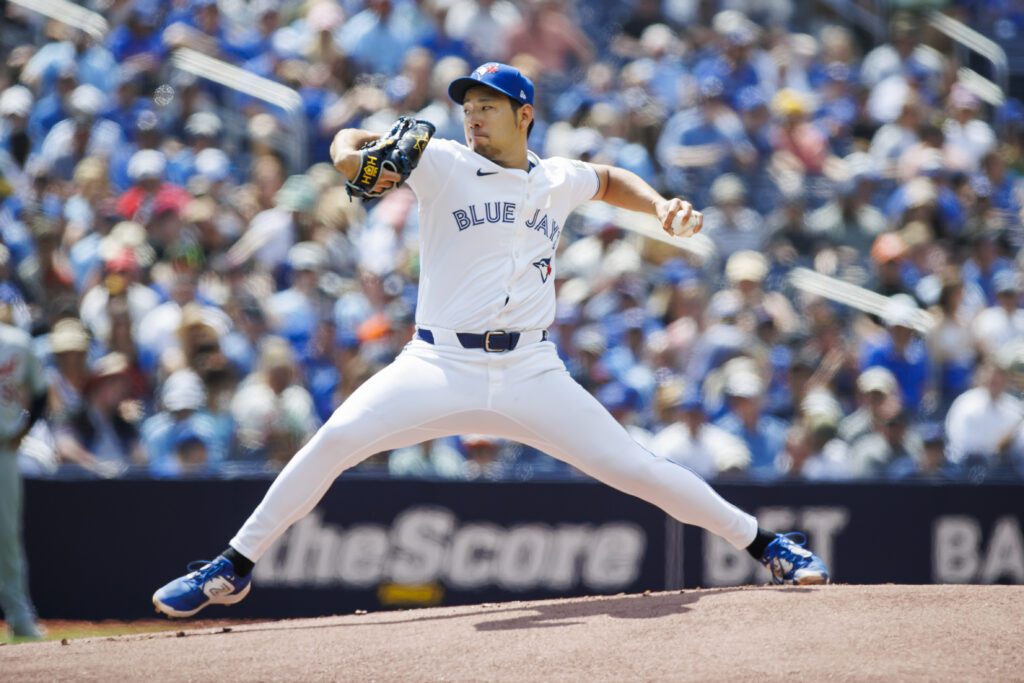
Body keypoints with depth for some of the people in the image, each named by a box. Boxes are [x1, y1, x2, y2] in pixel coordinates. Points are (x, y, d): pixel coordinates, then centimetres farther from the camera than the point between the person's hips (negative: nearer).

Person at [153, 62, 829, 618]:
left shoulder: (558, 181, 11)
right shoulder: (443, 164, 1)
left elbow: (609, 179, 33)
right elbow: (351, 143, -9)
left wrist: (661, 204, 13)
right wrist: (354, 157, -33)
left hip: (532, 374, 2)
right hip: (441, 365, -2)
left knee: (635, 467, -4)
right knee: (336, 439, -22)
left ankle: (766, 544, 13)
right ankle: (233, 568, -10)